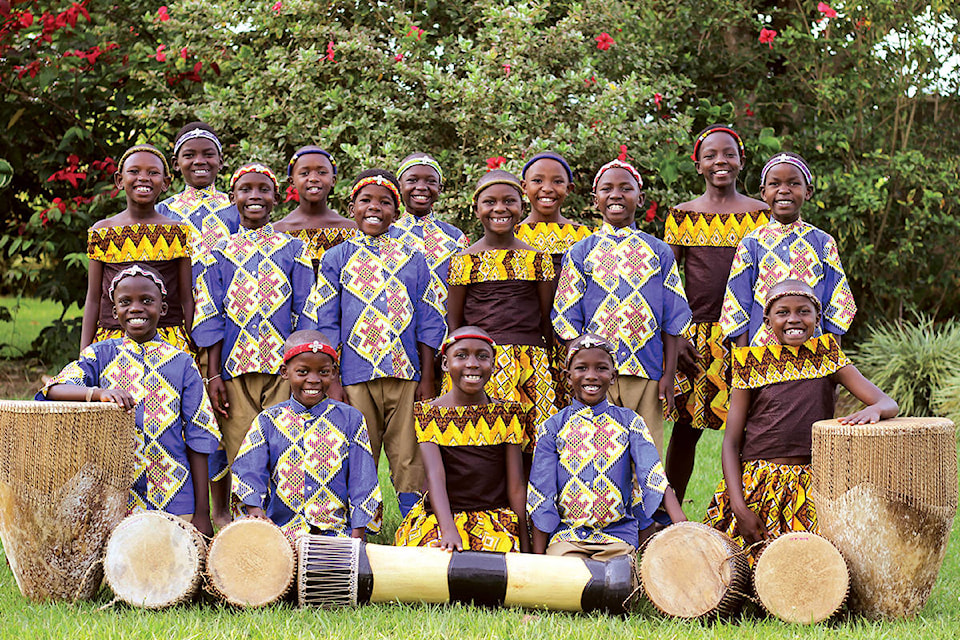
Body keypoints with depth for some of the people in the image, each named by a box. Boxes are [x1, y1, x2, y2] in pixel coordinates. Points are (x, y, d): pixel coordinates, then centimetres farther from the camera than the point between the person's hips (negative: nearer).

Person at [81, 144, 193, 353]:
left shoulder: (179, 232, 5)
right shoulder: (101, 232, 7)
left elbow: (187, 299, 6)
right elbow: (93, 299, 9)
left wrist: (194, 350, 2)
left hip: (168, 343, 0)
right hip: (110, 341, 1)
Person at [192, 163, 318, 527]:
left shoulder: (293, 250, 9)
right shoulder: (220, 252, 9)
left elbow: (306, 315, 7)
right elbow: (209, 317, 6)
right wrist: (213, 373, -1)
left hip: (283, 364, 0)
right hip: (234, 365, 0)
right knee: (234, 444, -1)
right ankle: (221, 513, 12)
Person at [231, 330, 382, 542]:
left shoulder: (350, 419, 7)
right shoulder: (268, 421, 9)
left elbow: (362, 482, 5)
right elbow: (249, 468, 0)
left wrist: (357, 534, -5)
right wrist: (254, 508, -20)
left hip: (337, 532, -1)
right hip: (281, 530, 1)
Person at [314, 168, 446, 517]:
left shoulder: (413, 258, 11)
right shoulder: (336, 259, 7)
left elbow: (430, 321, 10)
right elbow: (326, 324, 5)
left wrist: (427, 379, 3)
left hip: (406, 374, 1)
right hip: (355, 375, -1)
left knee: (409, 460, 1)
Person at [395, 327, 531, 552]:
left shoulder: (507, 414, 7)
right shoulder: (429, 413, 1)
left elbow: (516, 485, 6)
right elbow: (435, 474, -13)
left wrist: (525, 548, 1)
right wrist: (448, 530, -29)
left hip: (495, 520, 2)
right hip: (439, 517, -2)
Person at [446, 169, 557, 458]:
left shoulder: (537, 258, 10)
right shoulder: (464, 260, 6)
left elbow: (546, 320, 13)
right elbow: (453, 322, 9)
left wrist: (554, 368, 9)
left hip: (530, 366, 1)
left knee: (527, 449, -6)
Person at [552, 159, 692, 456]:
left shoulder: (659, 252, 9)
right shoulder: (580, 254, 6)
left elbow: (672, 321, 8)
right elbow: (568, 322, 5)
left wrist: (668, 375, 1)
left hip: (646, 375, 1)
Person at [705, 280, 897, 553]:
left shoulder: (826, 356, 7)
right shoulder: (752, 363, 4)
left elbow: (889, 404, 0)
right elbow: (731, 441, 2)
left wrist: (874, 410, -27)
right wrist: (739, 507, -11)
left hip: (810, 485, 1)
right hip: (755, 483, -1)